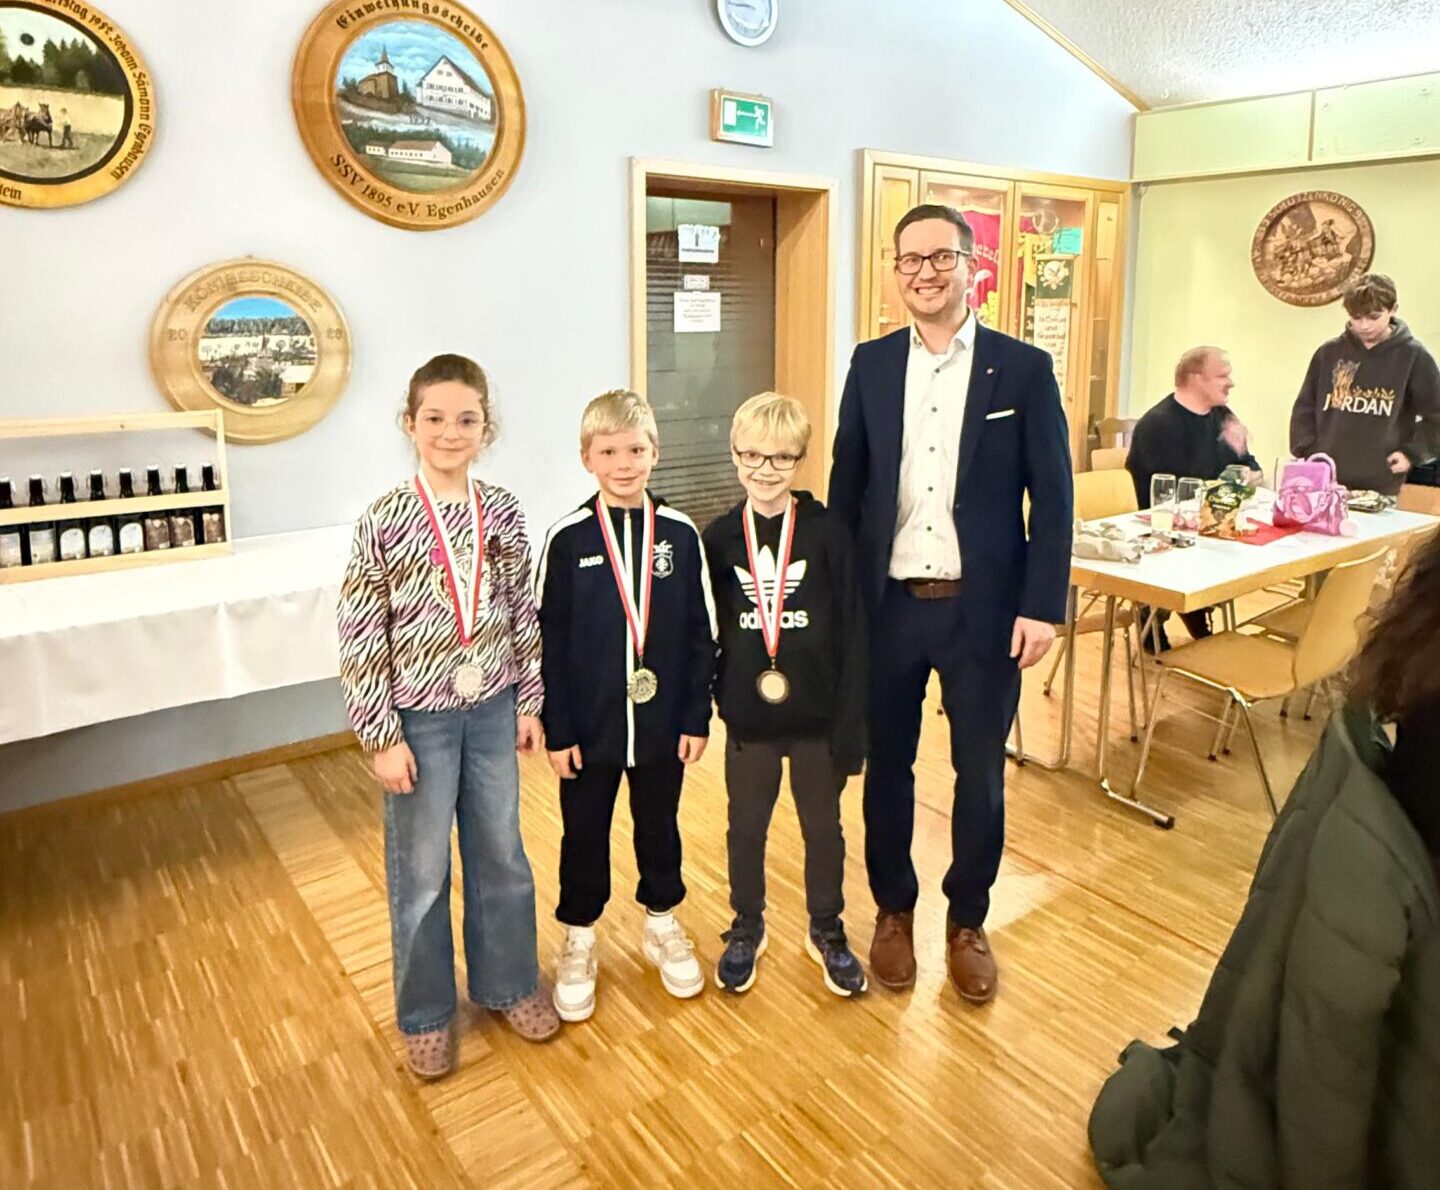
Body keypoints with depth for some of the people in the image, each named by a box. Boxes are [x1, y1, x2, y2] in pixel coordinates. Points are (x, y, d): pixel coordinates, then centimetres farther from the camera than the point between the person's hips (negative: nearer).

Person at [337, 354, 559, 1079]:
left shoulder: (503, 513, -2)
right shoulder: (384, 521, -13)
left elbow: (523, 616, 5)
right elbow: (360, 639, -11)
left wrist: (529, 702, 5)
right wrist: (382, 738, -11)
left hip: (492, 709, 3)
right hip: (419, 718, -3)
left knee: (501, 854, 17)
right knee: (421, 872, 12)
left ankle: (507, 983, 39)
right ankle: (425, 1014, 33)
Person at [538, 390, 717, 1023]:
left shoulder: (680, 534, -5)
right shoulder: (568, 538, -8)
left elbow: (701, 634, -1)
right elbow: (549, 641, -5)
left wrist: (697, 717, -1)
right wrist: (557, 729, -6)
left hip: (661, 722, 1)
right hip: (589, 726, -1)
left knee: (659, 826, 18)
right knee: (584, 834, 14)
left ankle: (662, 926, 41)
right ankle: (578, 941, 36)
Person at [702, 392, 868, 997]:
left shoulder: (828, 532, -9)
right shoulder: (719, 538, -3)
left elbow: (853, 631, -9)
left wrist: (851, 723, -11)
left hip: (817, 715, -1)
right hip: (748, 718, 1)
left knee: (823, 826, 16)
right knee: (746, 827, 16)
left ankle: (826, 930, 38)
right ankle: (746, 928, 39)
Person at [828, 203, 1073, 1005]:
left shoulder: (1024, 368, -2)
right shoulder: (872, 365, 5)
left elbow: (1054, 498, -3)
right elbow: (847, 485, 6)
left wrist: (1043, 606, -9)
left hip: (984, 607, -1)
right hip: (888, 604, 2)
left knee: (981, 774, 10)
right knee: (887, 766, 13)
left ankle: (969, 922, 32)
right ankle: (894, 911, 34)